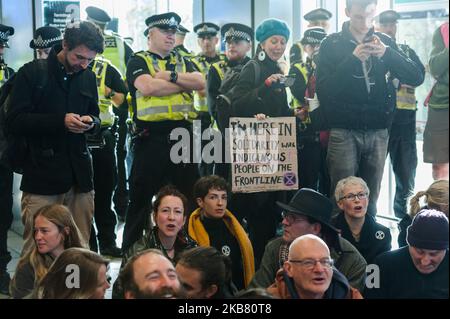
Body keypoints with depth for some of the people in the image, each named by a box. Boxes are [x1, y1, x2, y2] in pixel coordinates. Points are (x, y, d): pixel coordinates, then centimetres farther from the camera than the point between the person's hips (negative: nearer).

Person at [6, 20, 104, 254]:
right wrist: (60, 121, -17)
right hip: (42, 176, -4)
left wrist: (90, 122, -1)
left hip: (80, 175, 4)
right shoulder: (32, 73, -2)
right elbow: (14, 122, -6)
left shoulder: (88, 77, 13)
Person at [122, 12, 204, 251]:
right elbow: (148, 87, -18)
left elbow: (200, 82, -1)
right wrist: (185, 84, -7)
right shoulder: (138, 61, 1)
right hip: (151, 138, -4)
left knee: (189, 195, 10)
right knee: (141, 196, 4)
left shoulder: (181, 62, 17)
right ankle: (130, 250, 14)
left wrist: (171, 76, -13)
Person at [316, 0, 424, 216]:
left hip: (378, 132, 3)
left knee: (370, 199, 8)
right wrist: (353, 59, -18)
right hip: (344, 131, -3)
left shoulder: (384, 42, 9)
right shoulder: (332, 44, 1)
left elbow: (416, 78, 1)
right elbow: (323, 89, -9)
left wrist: (387, 53, -14)